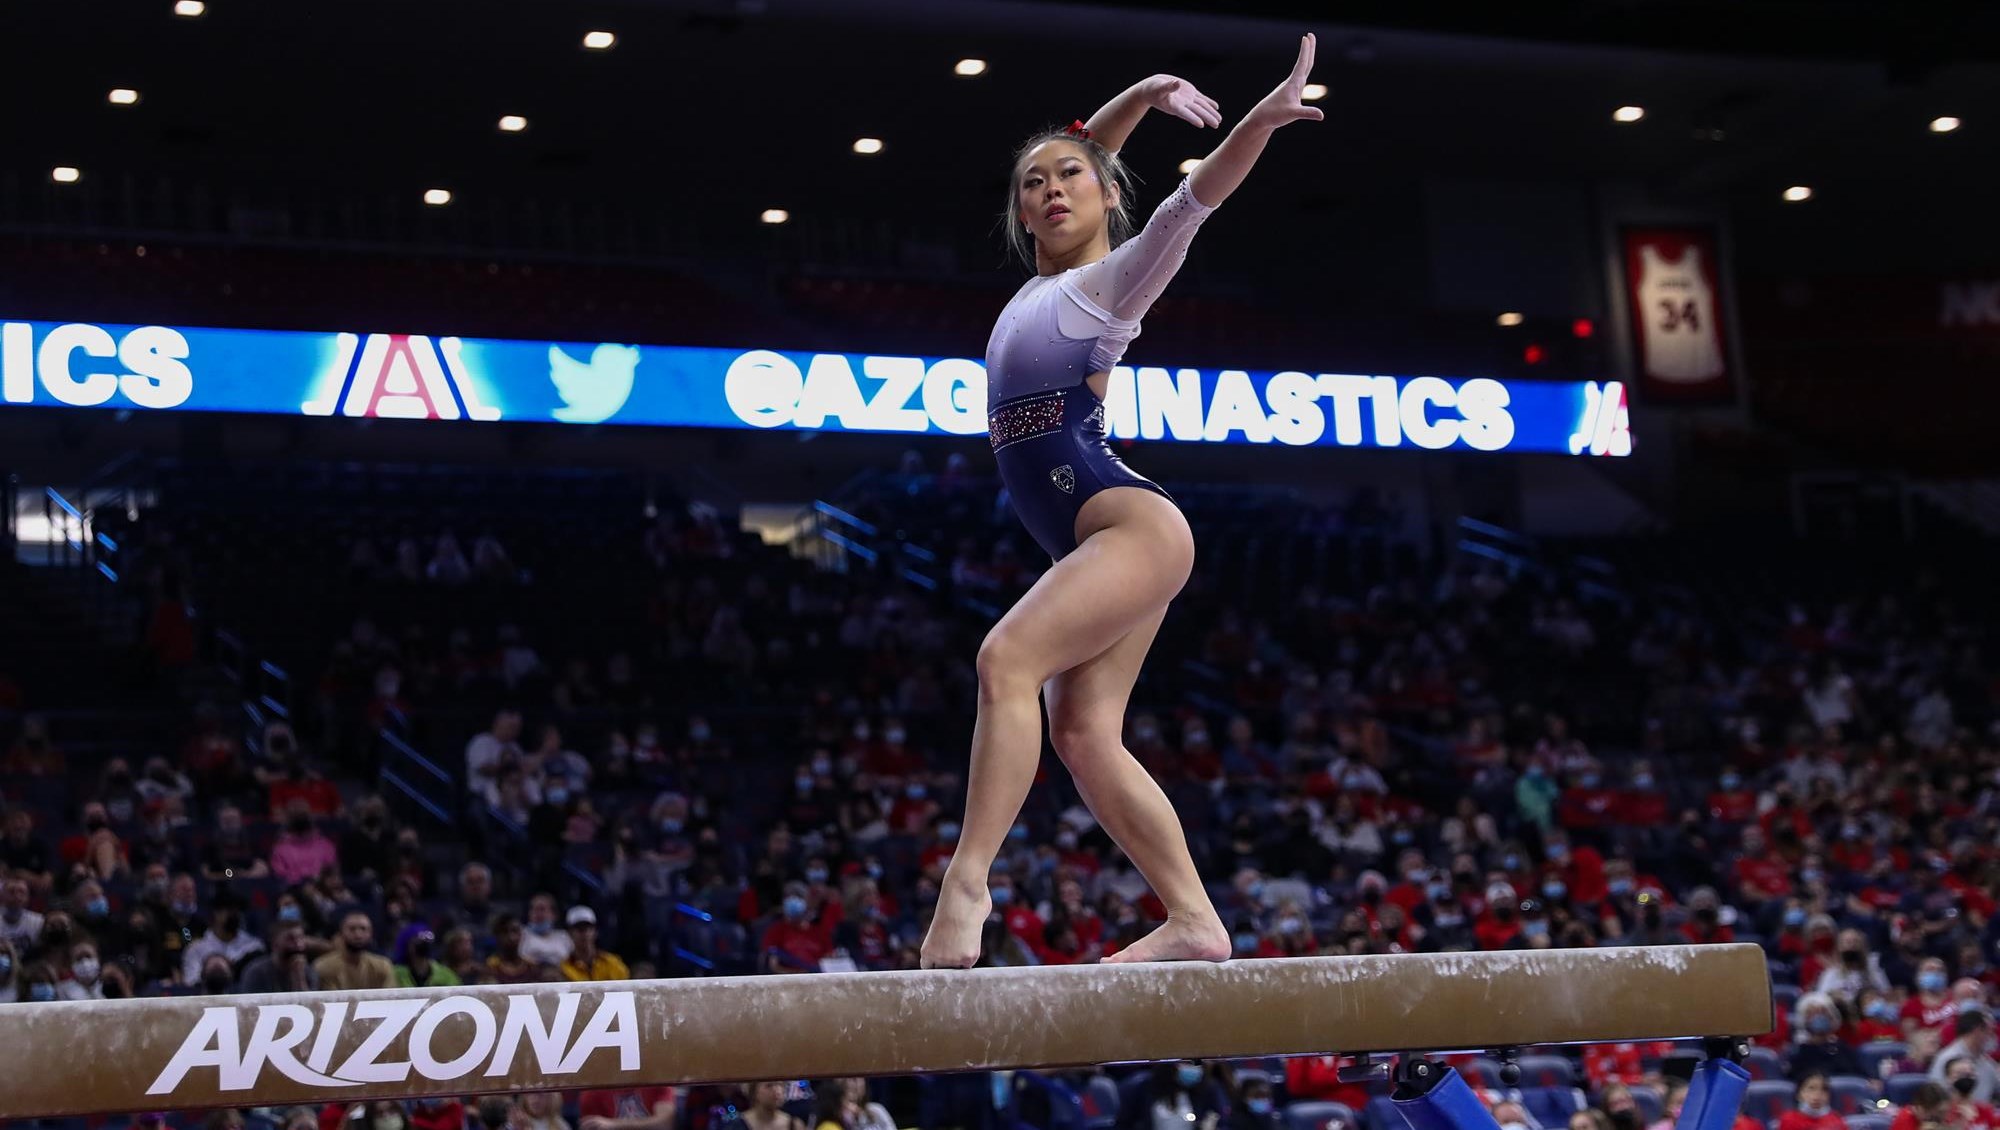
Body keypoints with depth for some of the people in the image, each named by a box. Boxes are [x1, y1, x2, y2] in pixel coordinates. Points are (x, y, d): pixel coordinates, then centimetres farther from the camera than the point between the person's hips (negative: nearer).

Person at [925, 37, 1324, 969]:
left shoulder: (1111, 280, -1)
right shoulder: (1044, 282, 19)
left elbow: (1196, 196, -15)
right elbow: (1078, 151, 30)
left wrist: (1263, 119, -27)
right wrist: (1139, 97, 21)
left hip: (1130, 522, -9)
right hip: (1096, 545, 9)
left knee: (1008, 659, -26)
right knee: (1083, 733, 0)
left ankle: (968, 879, -32)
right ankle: (1193, 920, -1)